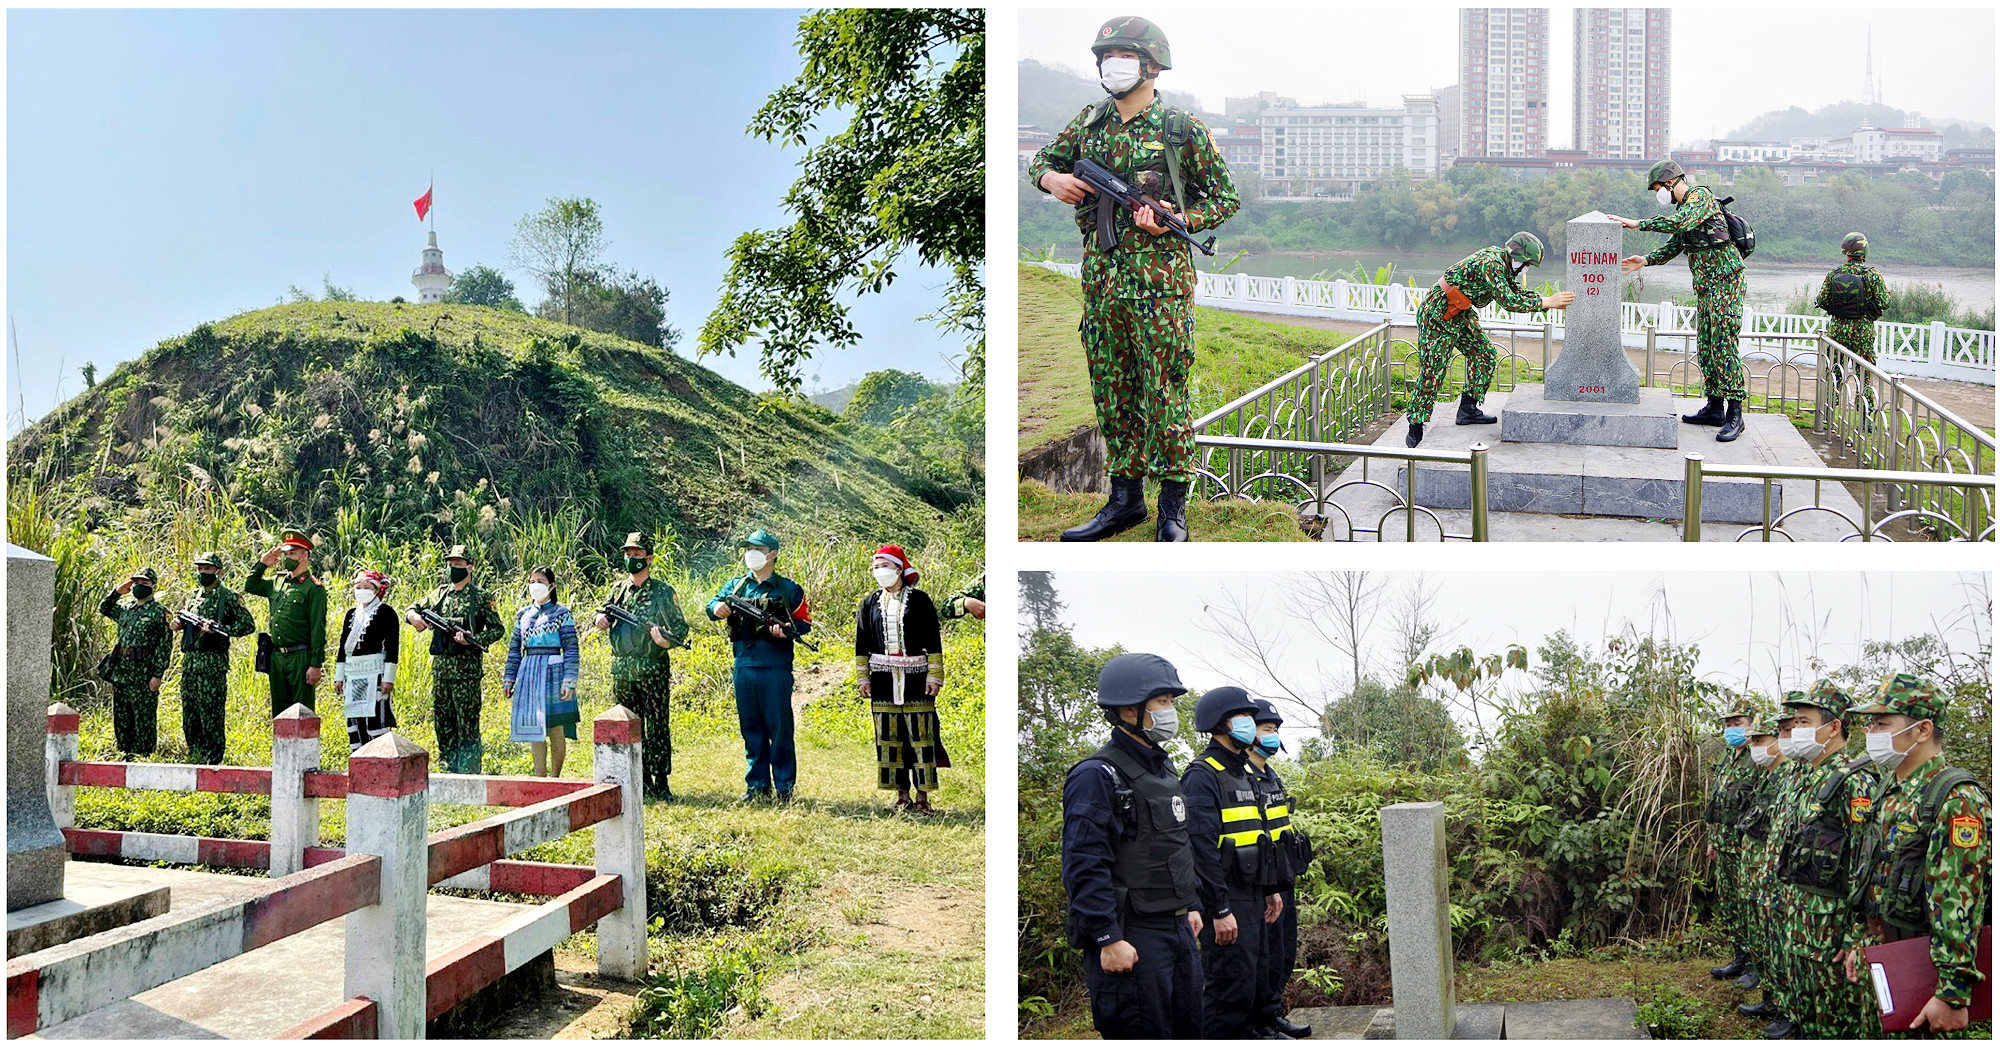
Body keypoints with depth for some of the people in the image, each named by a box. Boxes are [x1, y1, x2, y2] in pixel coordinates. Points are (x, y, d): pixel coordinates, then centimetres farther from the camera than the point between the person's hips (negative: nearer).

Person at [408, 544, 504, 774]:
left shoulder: (481, 597, -1)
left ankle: (470, 775, -4)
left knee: (468, 729, -6)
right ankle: (449, 773, 16)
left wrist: (473, 640, -18)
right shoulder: (440, 593, 14)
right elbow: (415, 609, 25)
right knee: (443, 727, 9)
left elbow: (497, 629, -2)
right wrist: (414, 617, 1)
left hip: (467, 671, -6)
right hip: (440, 670, 6)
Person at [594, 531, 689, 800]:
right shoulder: (618, 590, 14)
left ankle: (660, 782, -1)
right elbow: (602, 614, 27)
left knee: (657, 727, -4)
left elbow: (681, 627, -2)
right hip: (622, 670, 5)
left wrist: (666, 640, -22)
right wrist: (601, 618, 2)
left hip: (653, 670, -5)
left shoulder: (663, 592, 0)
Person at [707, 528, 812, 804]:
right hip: (743, 667, 4)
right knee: (751, 729, 10)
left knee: (779, 729, -1)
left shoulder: (789, 589, 3)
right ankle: (757, 785, 18)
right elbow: (713, 604, 8)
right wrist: (717, 607, -16)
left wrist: (787, 630, -16)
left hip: (776, 669, -4)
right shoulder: (736, 585, 13)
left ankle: (784, 787, 5)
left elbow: (804, 623, 4)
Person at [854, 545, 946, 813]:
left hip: (915, 677, -3)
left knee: (920, 735, -5)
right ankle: (902, 795, 10)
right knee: (889, 736, 3)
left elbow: (933, 641, 0)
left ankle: (923, 796, 0)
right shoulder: (869, 604, 10)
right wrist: (862, 678, 7)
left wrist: (934, 676, -6)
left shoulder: (919, 600, 1)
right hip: (883, 678, 3)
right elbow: (862, 645, 13)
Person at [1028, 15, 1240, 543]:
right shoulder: (1091, 121, 11)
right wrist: (1052, 178, -1)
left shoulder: (1183, 129, -2)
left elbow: (1225, 199, 2)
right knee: (1112, 394, 10)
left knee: (1163, 395, -3)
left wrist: (1174, 221, -14)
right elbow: (1041, 159, 23)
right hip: (1100, 276, 5)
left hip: (1159, 278, -5)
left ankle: (1173, 507, 5)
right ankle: (1125, 499, 20)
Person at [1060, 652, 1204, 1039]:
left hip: (1178, 931, 9)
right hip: (1131, 939, -9)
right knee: (1143, 1037, -5)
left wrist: (1190, 906, 23)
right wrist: (1108, 940, -23)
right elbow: (1084, 867, -20)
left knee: (1187, 1033, 15)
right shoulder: (1098, 776, -16)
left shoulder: (1163, 770, 14)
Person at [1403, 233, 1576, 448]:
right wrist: (1545, 302, -23)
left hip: (1460, 314, 10)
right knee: (1432, 371, -10)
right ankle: (1415, 428, -5)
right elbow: (1508, 301, -29)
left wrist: (1552, 301, 6)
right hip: (1438, 313, -10)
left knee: (1485, 354, 8)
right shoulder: (1490, 263, -24)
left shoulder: (1502, 263, 7)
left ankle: (1467, 410, 14)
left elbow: (1518, 292, 16)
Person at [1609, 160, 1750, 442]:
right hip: (1705, 285, 10)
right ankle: (1714, 408, 19)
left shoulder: (1700, 196, -12)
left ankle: (1735, 416, -13)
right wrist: (1646, 260, 4)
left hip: (1725, 281, -10)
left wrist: (1637, 224, -27)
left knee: (1723, 346, -13)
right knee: (1705, 347, 12)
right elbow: (1673, 247, 20)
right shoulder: (1683, 208, 19)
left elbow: (1678, 222, -30)